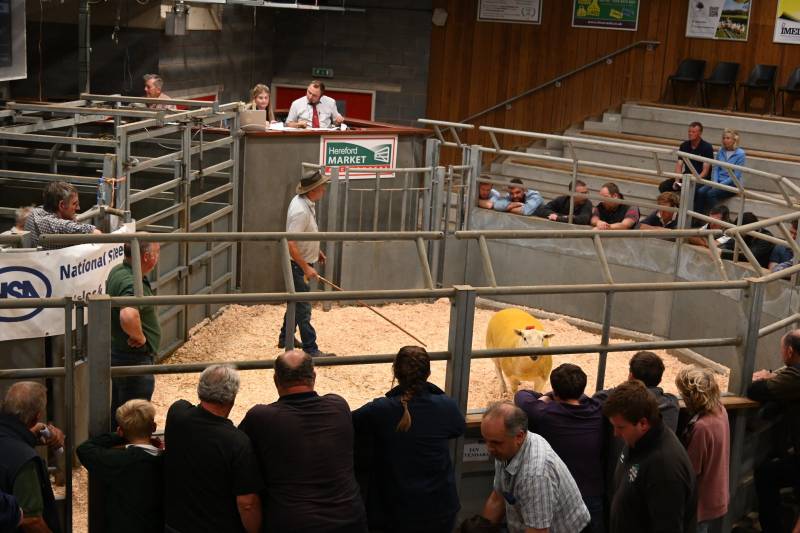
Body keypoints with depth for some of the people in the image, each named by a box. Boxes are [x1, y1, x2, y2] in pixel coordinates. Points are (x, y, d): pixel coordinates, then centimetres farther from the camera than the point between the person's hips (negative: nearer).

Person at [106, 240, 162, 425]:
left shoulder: (117, 271, 6)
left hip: (118, 353, 10)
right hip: (135, 359, -10)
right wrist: (140, 337, -26)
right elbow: (128, 316, -45)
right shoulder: (133, 283, -26)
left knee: (118, 415, 21)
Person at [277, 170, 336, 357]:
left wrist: (316, 251, 22)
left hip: (304, 263, 11)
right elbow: (291, 244, -30)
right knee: (303, 308, -5)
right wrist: (306, 268, -29)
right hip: (298, 265, -11)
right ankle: (311, 349, -1)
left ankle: (285, 339, 36)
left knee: (296, 302, 22)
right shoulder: (300, 211, -27)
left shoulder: (305, 203, 4)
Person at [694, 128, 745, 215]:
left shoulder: (740, 154, -9)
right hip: (719, 181, 5)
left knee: (711, 193, -31)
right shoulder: (720, 151, 8)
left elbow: (736, 176, -12)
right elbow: (715, 168, 10)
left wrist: (721, 184, -18)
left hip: (732, 184, -5)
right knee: (700, 191, -23)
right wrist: (714, 182, -7)